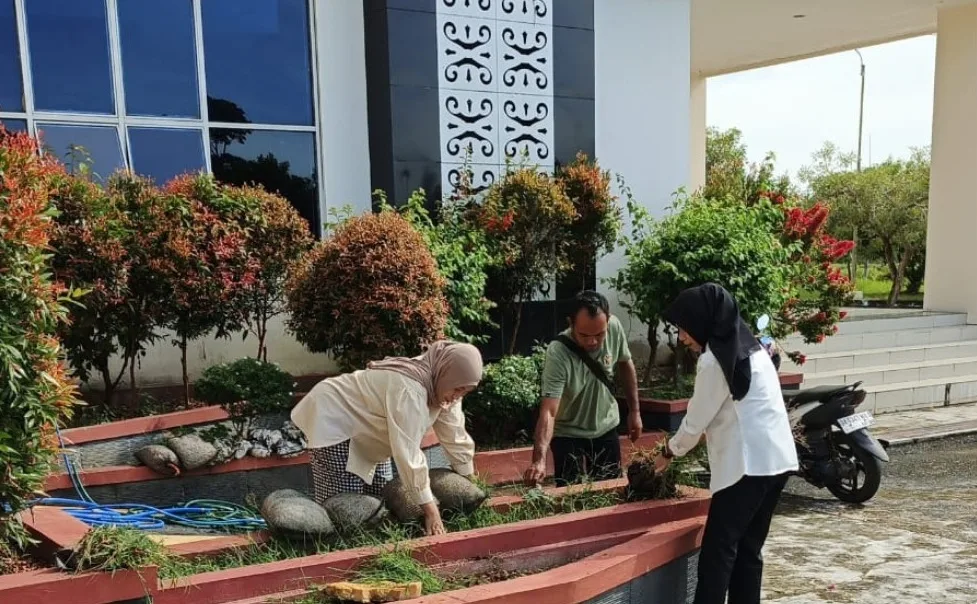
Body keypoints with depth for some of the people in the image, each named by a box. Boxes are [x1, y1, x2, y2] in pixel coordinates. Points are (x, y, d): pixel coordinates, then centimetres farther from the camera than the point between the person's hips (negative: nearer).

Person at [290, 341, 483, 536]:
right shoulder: (408, 388, -35)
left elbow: (455, 436, 0)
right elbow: (408, 453, -37)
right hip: (332, 420, -9)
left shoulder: (443, 385, -8)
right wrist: (430, 511, -34)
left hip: (365, 430, 9)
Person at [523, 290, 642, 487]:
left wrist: (634, 410, 4)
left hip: (606, 428, 4)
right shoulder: (558, 353, -34)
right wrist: (539, 459, -51)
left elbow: (625, 364, 1)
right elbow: (548, 412, -39)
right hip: (569, 435, -4)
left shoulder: (615, 328, -20)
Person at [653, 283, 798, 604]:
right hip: (777, 459, 9)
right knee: (748, 548, 13)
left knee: (718, 549, -4)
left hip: (749, 464, -9)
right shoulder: (750, 347, 16)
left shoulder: (714, 359, -11)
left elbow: (696, 420, -6)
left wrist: (669, 452, 11)